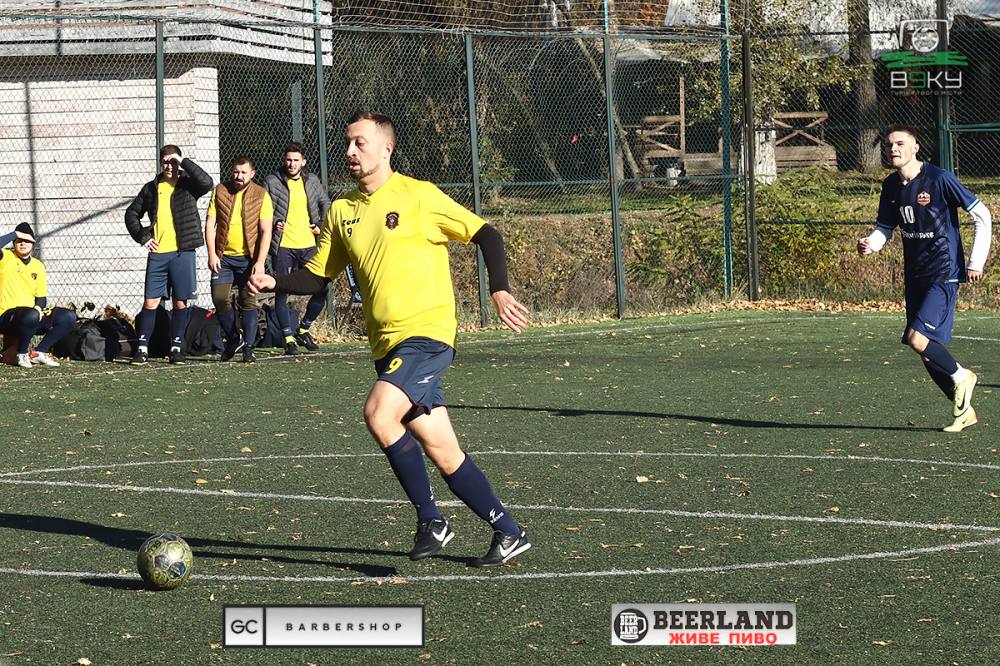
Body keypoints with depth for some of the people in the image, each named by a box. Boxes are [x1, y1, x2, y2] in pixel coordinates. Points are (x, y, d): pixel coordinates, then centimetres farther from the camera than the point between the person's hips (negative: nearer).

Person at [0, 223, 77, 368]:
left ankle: (39, 352, -5)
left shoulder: (38, 266, 15)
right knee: (31, 315, -39)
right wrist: (14, 234, -13)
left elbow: (42, 297, 15)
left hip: (33, 315, 6)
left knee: (69, 317, -8)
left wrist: (39, 307, -8)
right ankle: (22, 354, -13)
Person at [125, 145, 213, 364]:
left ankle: (176, 347, 11)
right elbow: (132, 213, 19)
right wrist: (142, 236, 6)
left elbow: (206, 182, -20)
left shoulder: (187, 185, 2)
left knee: (180, 303, 2)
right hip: (157, 253, 2)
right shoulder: (152, 188, 11)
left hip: (182, 252, -2)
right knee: (150, 302, -1)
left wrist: (184, 163, -15)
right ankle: (142, 348, 3)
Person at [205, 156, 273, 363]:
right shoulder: (220, 191, 4)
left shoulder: (261, 195, -2)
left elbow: (266, 231, -5)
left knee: (248, 302, -5)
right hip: (223, 258, 2)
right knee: (220, 299, -5)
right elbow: (210, 223, 4)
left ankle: (248, 347, 1)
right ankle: (233, 339, 16)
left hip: (249, 258, -2)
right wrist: (212, 254, -5)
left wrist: (260, 261, -13)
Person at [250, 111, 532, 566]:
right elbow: (318, 276, 17)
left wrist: (499, 290, -13)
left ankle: (430, 521, -12)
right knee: (441, 451, 4)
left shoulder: (417, 196, -4)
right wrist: (274, 284, -1)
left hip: (426, 330, -6)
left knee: (379, 414, -26)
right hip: (387, 343, 6)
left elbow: (484, 234, -1)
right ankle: (507, 532, 14)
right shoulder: (342, 212, 14)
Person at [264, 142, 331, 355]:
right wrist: (273, 224, -10)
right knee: (282, 292, -3)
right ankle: (288, 337, 6)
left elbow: (326, 204, 22)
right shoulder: (272, 182, 0)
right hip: (283, 247, -3)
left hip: (308, 245, 3)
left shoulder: (312, 181, 10)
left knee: (321, 289, 0)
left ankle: (303, 329, 19)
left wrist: (321, 226, 8)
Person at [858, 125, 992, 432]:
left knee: (917, 338, -21)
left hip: (944, 274, -7)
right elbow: (884, 229, 16)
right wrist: (870, 244, -7)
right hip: (914, 276, 7)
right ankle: (964, 410, 19)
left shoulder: (939, 179, -13)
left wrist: (976, 262, -10)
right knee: (928, 352, 6)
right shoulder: (891, 186, 6)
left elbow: (982, 215, -8)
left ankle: (961, 376, 3)